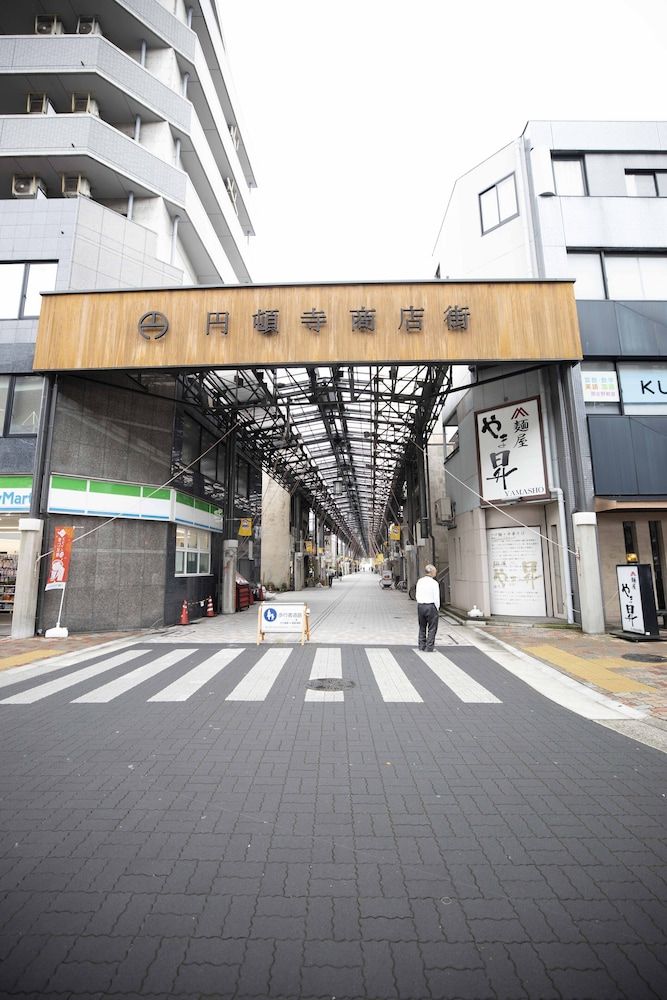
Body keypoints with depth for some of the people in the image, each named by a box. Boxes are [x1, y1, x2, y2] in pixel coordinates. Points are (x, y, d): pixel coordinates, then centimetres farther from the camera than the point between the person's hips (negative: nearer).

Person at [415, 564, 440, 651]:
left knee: (422, 627, 17)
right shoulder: (434, 583, -11)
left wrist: (420, 604, 16)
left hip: (420, 606, 6)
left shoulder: (419, 581, 6)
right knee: (432, 628, 5)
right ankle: (429, 647, 7)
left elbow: (417, 596, 8)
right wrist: (437, 608, 1)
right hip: (431, 606, -6)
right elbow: (436, 598, -11)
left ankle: (421, 645, 23)